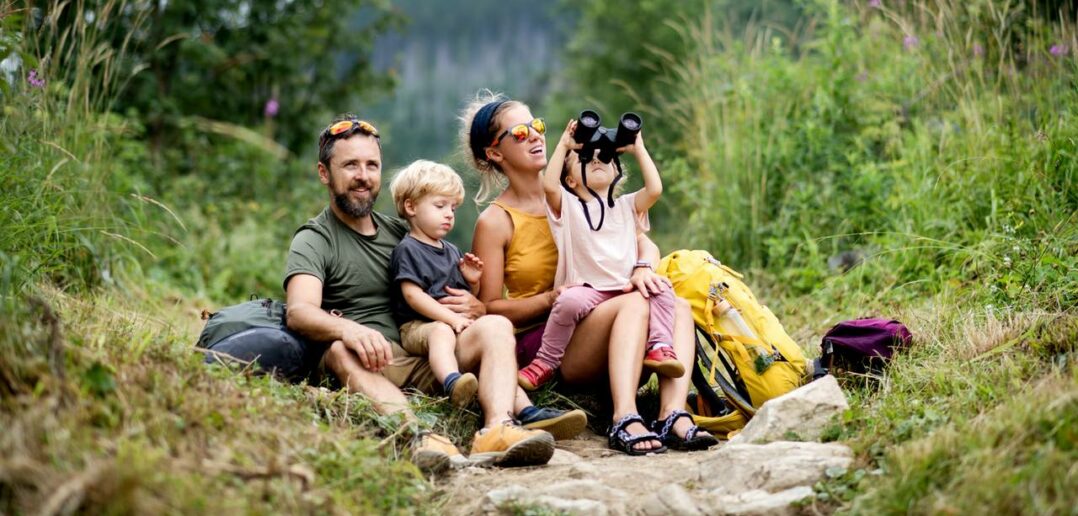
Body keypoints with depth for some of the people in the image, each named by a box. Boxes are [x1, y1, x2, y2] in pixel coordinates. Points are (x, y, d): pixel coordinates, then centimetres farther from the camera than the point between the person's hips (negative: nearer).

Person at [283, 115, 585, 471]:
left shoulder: (401, 232, 25)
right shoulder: (313, 241, 8)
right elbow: (299, 311, -12)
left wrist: (477, 309, -1)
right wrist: (348, 328, -36)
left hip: (428, 361, 5)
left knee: (495, 327, -17)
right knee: (342, 351, -35)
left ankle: (498, 431, -45)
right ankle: (419, 437, -59)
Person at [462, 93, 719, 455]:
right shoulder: (495, 222, -1)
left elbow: (642, 241, 9)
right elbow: (490, 309, -3)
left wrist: (643, 268, -15)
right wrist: (550, 299, -18)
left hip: (589, 330, 6)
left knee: (678, 307, -19)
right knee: (634, 303, -28)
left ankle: (673, 415, -39)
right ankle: (624, 421, -46)